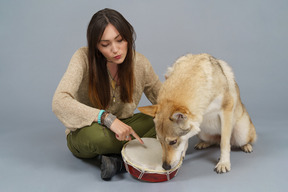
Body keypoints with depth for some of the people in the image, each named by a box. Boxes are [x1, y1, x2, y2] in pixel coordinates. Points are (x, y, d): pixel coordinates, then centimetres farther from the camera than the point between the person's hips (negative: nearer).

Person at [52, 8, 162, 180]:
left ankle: (119, 159, -21)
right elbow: (59, 102, -32)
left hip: (120, 128, 4)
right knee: (96, 133, -40)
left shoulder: (139, 63, -11)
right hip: (83, 133, -3)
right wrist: (107, 118, -42)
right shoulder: (84, 58, -21)